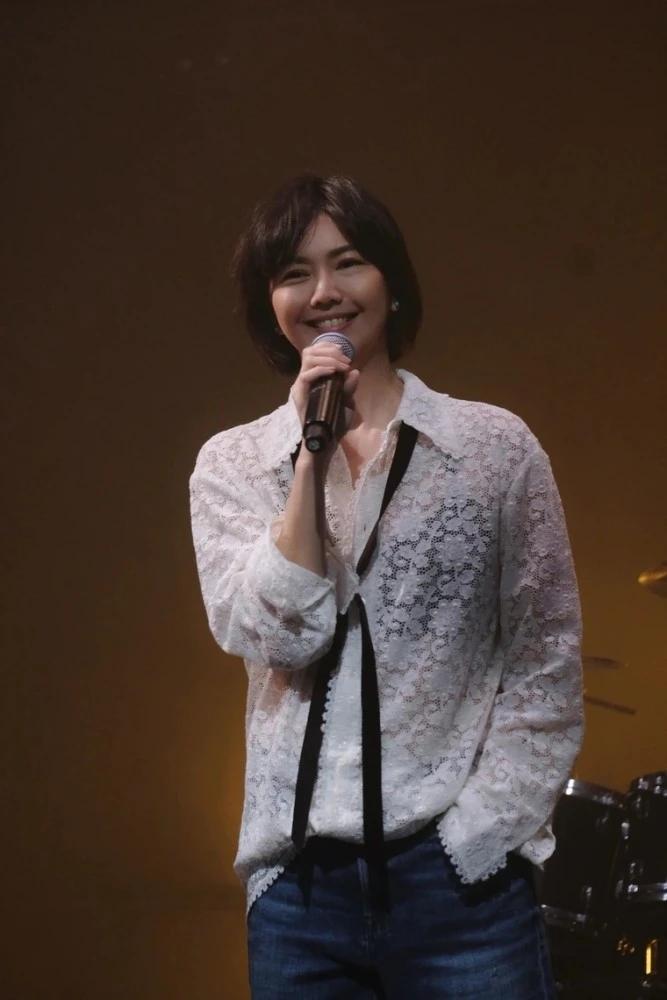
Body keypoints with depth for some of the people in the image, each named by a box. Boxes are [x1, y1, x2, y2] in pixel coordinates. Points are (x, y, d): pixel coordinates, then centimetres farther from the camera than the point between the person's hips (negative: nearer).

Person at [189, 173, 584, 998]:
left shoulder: (495, 446, 1)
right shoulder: (230, 464, 6)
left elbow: (547, 669, 1)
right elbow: (275, 636, -8)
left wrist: (479, 831, -7)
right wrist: (312, 454, -11)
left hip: (460, 873, -1)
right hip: (298, 879, 2)